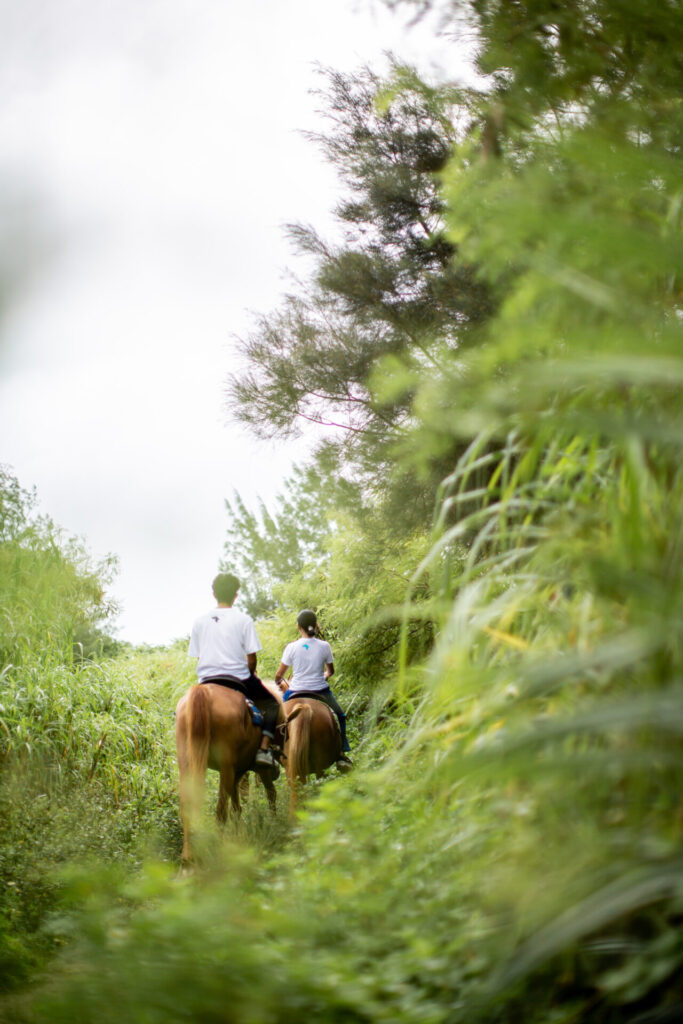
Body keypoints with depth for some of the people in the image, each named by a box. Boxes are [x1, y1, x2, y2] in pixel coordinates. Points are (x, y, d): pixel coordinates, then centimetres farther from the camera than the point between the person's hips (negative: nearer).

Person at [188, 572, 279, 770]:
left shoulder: (200, 621, 7)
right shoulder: (244, 620, -4)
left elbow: (197, 657, 8)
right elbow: (251, 659, -6)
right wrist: (250, 675, 12)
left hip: (206, 680, 3)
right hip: (237, 678, -3)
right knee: (271, 704, 14)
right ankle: (264, 749, -6)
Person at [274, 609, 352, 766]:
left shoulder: (292, 647, -8)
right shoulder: (324, 646, -5)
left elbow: (279, 675, -2)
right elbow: (330, 671, 10)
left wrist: (281, 684, 21)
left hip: (295, 692, -1)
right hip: (321, 691, 1)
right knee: (340, 716, 24)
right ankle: (341, 753, 17)